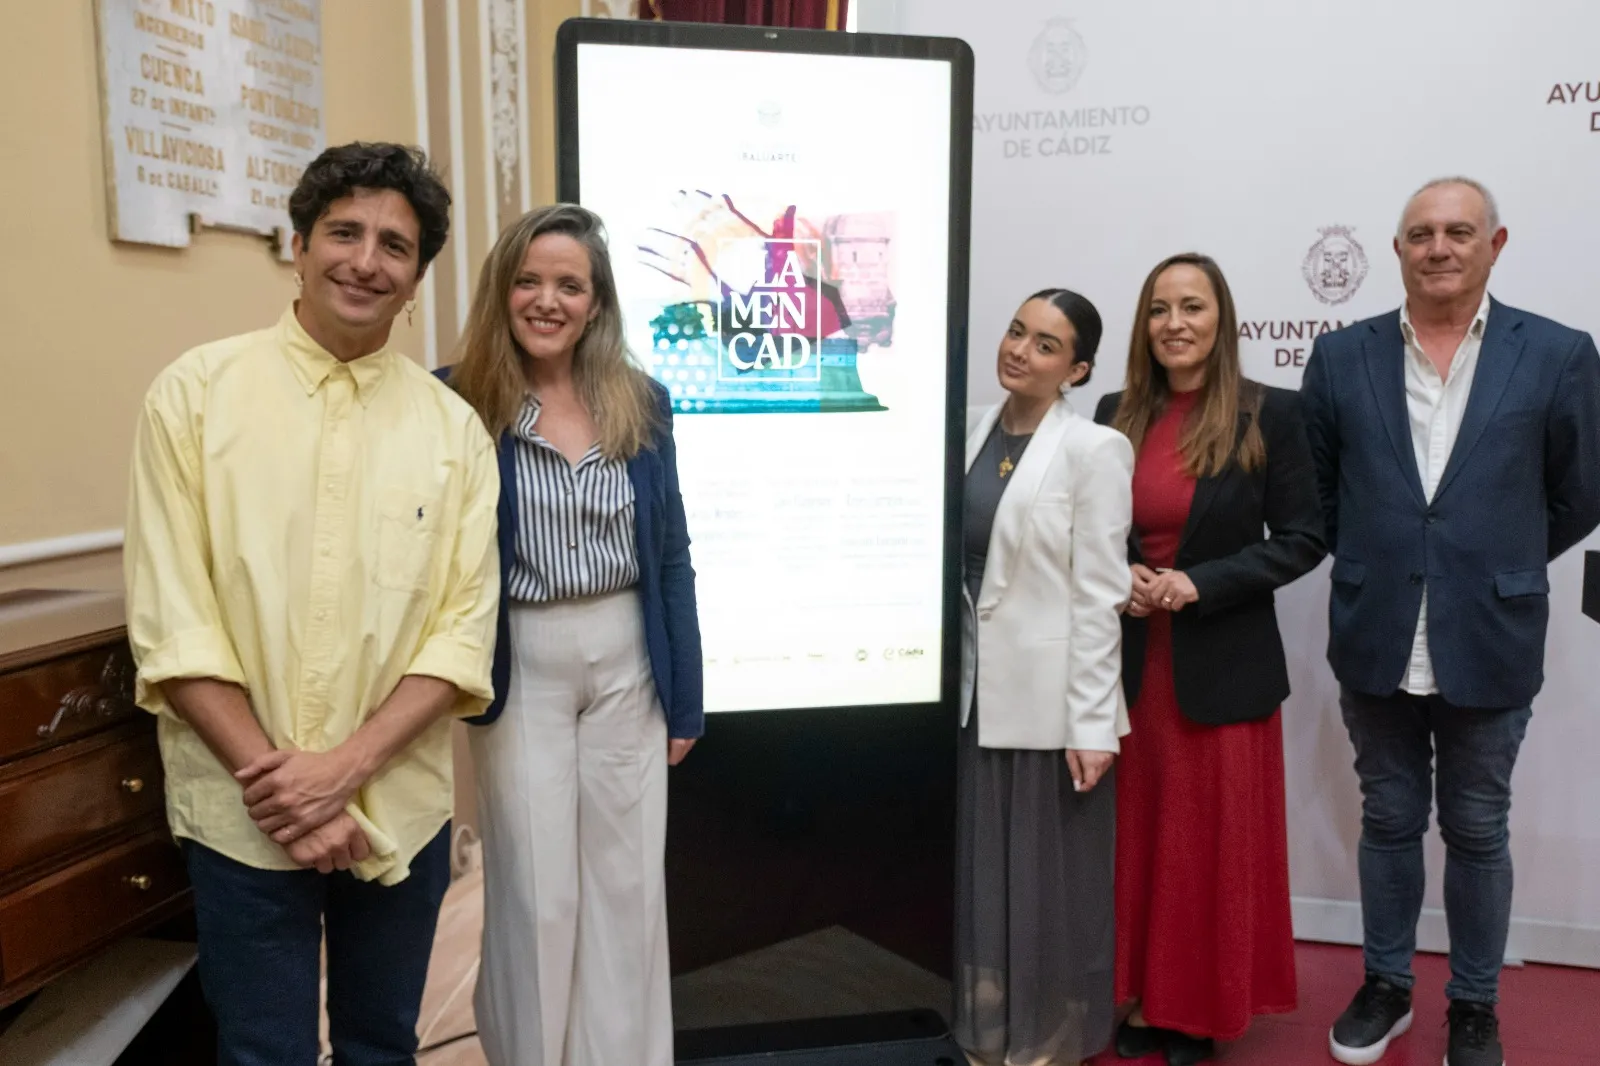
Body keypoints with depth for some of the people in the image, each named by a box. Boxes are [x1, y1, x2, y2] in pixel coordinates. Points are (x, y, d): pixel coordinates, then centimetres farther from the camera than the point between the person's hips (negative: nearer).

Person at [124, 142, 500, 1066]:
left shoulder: (453, 426, 1)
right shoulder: (196, 392, -3)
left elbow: (465, 627, -3)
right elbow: (171, 620, -7)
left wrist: (345, 765, -14)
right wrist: (272, 781, -13)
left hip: (400, 809, 2)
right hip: (244, 814, -2)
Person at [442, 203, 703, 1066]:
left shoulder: (641, 402, 2)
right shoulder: (458, 403, -8)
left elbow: (670, 556, 5)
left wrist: (686, 697, 5)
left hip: (628, 668, 3)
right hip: (520, 672, -3)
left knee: (628, 884, 13)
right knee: (534, 891, 9)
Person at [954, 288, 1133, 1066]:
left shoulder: (1093, 451, -10)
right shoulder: (976, 432, 7)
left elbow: (1097, 596, -13)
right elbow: (953, 562, 10)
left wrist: (1091, 723, -15)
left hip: (1050, 702, -5)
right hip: (975, 691, 6)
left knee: (1049, 877, 8)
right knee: (981, 870, 16)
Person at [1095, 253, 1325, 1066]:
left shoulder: (1271, 415, -5)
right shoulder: (1117, 414, 5)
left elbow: (1302, 539, -5)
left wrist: (1199, 584, -16)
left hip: (1223, 664, -3)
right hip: (1129, 659, 3)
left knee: (1216, 841, 8)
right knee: (1139, 837, 10)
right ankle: (1146, 997, 26)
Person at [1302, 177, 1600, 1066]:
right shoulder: (1340, 357, 1)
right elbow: (1318, 492, 8)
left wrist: (1498, 567, 7)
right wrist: (1373, 566, 6)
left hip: (1488, 642, -1)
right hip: (1376, 641, 2)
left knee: (1477, 832, 13)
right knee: (1389, 822, 15)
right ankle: (1386, 986, 32)